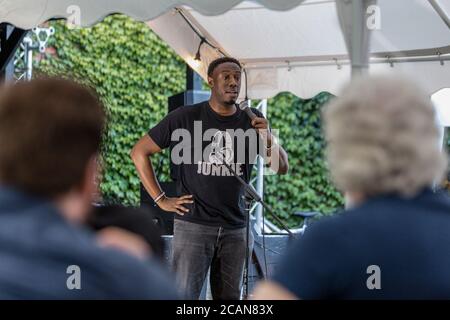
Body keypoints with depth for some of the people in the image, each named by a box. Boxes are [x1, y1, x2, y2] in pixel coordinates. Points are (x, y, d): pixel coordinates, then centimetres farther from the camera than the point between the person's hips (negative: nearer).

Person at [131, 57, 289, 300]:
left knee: (229, 298, 10)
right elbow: (139, 152, 0)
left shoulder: (251, 120, 5)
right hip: (193, 225, -4)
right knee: (184, 297, -7)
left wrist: (267, 139, -16)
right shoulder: (186, 117, -5)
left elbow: (281, 168, 4)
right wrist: (161, 200, -3)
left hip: (235, 228, 4)